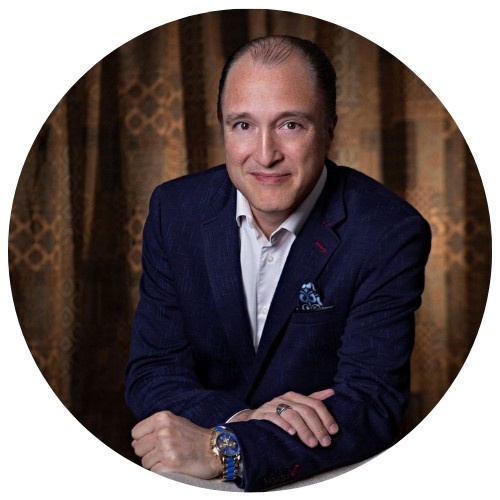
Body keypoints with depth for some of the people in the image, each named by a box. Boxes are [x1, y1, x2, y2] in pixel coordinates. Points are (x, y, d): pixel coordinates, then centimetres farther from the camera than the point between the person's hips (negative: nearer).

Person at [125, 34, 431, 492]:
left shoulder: (390, 235, -12)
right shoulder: (175, 209, -2)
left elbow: (372, 406, -16)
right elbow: (150, 373, -1)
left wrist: (223, 450, -28)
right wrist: (239, 417, -20)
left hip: (329, 487, -2)